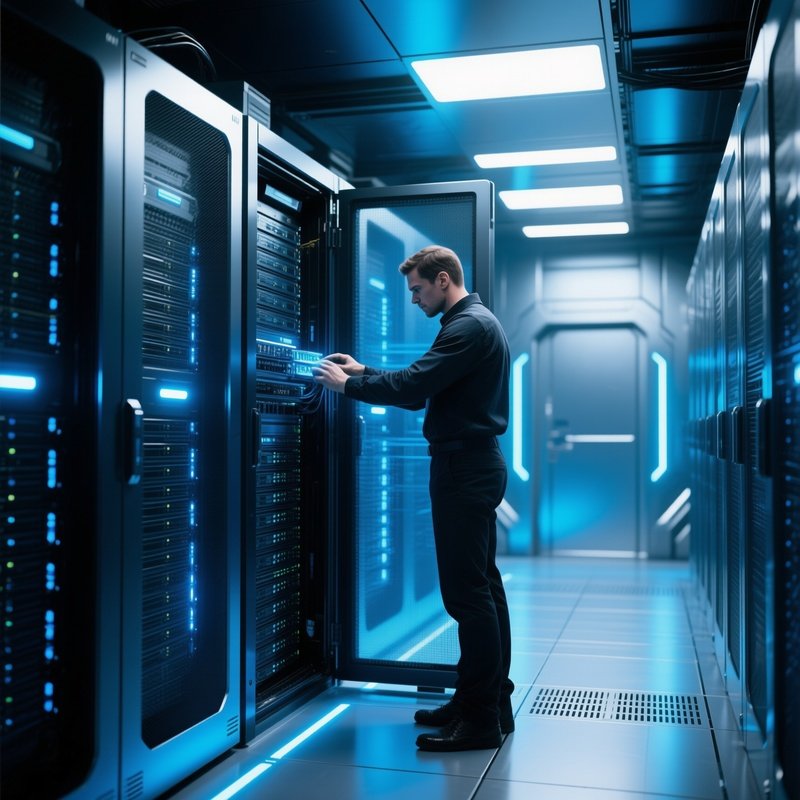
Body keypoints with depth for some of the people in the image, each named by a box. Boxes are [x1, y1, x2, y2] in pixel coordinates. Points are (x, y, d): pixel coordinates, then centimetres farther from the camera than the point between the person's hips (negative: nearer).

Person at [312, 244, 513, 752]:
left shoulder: (469, 326, -15)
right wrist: (366, 372, 14)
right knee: (483, 586, 13)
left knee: (466, 591, -8)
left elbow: (414, 388, -22)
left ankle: (481, 719, -2)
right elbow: (427, 382, 20)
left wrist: (348, 384, -11)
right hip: (477, 465, 11)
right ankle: (491, 701, 23)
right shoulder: (478, 321, 19)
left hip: (464, 469, -11)